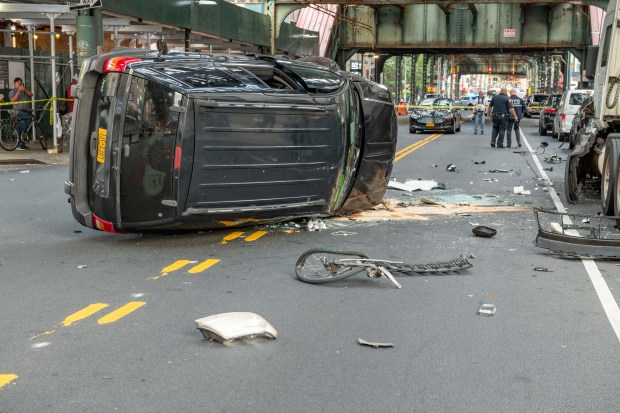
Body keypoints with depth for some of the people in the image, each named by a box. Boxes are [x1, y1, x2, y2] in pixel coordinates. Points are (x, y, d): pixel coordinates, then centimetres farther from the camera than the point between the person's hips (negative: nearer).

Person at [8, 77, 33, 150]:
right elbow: (13, 100, -14)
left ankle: (23, 144, 12)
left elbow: (31, 94, 6)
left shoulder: (25, 90, 20)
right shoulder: (13, 91, 2)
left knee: (26, 128, 5)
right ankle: (19, 145, -13)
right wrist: (19, 91, -16)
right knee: (21, 129, -14)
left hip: (27, 111, 6)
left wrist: (25, 89, -9)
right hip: (19, 112, -6)